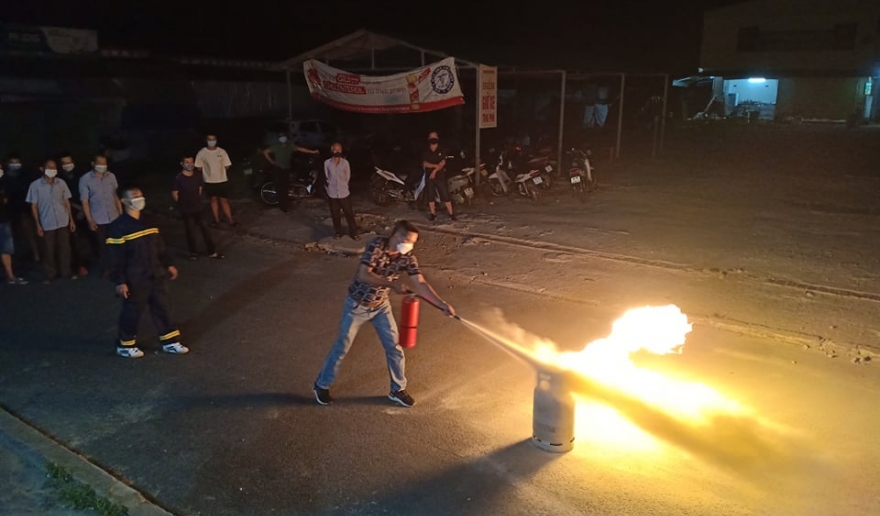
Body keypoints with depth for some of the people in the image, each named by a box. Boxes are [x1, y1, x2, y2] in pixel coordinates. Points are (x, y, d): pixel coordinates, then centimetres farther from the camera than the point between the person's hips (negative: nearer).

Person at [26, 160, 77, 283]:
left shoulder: (61, 183, 2)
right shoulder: (35, 185, -5)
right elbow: (34, 206, -1)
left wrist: (71, 220, 7)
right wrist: (38, 224, -5)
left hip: (63, 222, 2)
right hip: (47, 224, -2)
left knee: (65, 248, 8)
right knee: (48, 250, 6)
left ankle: (66, 272, 19)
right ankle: (50, 275, 15)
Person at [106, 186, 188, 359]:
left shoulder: (149, 221, 7)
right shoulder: (118, 227, -16)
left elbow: (159, 247, 17)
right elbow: (116, 258, -17)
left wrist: (168, 264, 16)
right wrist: (119, 281, -18)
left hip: (155, 276, 7)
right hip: (135, 281, -7)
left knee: (162, 309, 13)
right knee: (132, 312, 8)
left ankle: (170, 342, 25)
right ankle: (125, 345, 27)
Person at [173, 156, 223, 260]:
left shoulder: (197, 175, -4)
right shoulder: (179, 178, -18)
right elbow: (174, 194, -10)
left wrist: (196, 200, 10)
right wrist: (183, 203, 0)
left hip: (198, 208, 4)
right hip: (186, 210, -4)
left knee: (205, 229, 6)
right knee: (190, 231, 8)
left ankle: (212, 252, 15)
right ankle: (194, 252, 24)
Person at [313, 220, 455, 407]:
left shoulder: (407, 257, -13)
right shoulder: (376, 246, -26)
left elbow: (421, 284, -19)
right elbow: (364, 275, -32)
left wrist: (443, 304, -30)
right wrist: (391, 284, -36)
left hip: (381, 305, 4)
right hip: (357, 304, -4)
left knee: (394, 347, 6)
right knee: (342, 347, 8)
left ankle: (398, 389, 26)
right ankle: (322, 385, 29)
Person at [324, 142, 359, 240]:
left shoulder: (345, 163, -8)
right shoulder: (327, 163, -6)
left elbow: (347, 177, 3)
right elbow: (327, 177, 5)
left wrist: (342, 186, 8)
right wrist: (333, 186, 5)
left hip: (344, 193, -1)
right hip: (332, 194, 1)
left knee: (349, 213, 4)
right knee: (335, 214, 12)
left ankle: (353, 232, 14)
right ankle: (338, 232, 28)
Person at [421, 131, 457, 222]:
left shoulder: (441, 152, 6)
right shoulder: (426, 152, 6)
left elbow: (442, 163, -5)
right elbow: (425, 164, -5)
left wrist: (434, 170, -17)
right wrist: (435, 165, -17)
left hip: (440, 176, -1)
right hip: (429, 177, 1)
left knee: (446, 196, -2)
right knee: (430, 196, 4)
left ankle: (451, 214, 1)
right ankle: (433, 214, 13)